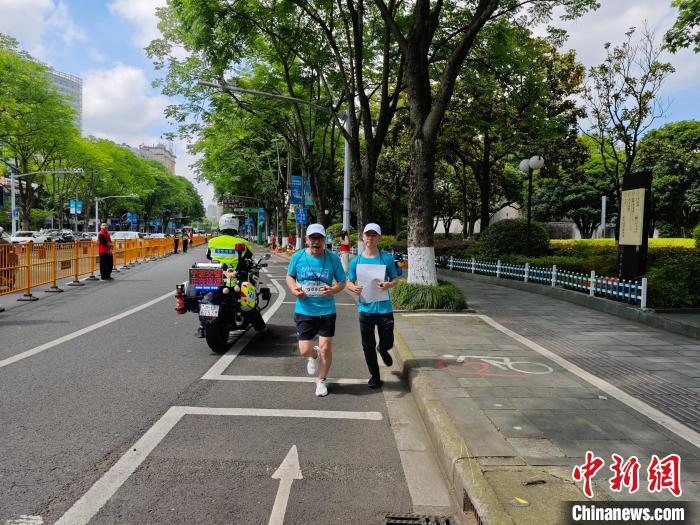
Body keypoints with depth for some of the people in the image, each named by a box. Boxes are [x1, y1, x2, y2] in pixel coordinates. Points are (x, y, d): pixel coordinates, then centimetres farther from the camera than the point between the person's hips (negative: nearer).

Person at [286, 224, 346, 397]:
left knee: (326, 349, 2)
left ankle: (322, 381, 28)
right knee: (305, 350, -2)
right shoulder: (297, 257, -3)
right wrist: (294, 289, -9)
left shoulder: (333, 258, -5)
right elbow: (289, 276, 12)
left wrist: (333, 290, -18)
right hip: (304, 310, 1)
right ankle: (314, 356, 37)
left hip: (327, 311, 0)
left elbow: (342, 282, 4)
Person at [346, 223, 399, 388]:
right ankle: (375, 376, 27)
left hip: (384, 308, -1)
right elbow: (349, 282, 9)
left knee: (387, 343, 7)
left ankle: (382, 349, 45)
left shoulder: (387, 258, -2)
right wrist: (354, 288, -14)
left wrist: (389, 285, -17)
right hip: (365, 308, 1)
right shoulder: (356, 261, 1)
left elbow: (396, 279, 5)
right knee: (368, 346, 8)